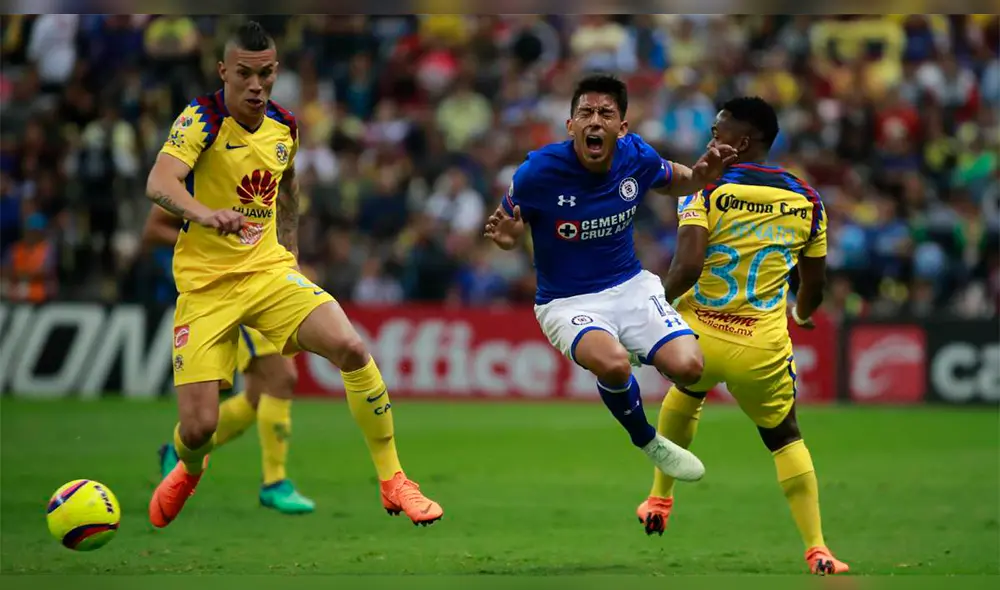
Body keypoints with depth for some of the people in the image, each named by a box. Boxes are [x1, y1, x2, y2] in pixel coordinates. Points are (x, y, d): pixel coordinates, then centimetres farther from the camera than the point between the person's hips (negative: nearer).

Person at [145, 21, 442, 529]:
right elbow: (159, 183, -31)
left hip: (269, 269, 4)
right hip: (205, 284, -4)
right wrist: (205, 214, -49)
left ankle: (392, 482, -8)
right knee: (198, 427, -10)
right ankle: (189, 469, 32)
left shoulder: (284, 126, 4)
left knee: (350, 348, -22)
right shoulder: (202, 119, -14)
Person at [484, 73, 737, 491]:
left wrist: (701, 175, -10)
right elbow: (509, 231, -5)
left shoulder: (637, 157, -9)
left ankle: (641, 350, 21)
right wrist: (506, 237, -29)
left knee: (687, 367, -19)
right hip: (566, 301, -4)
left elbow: (675, 182, 13)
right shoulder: (539, 171, -20)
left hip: (630, 285, 4)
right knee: (613, 363, -36)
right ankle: (647, 442, -2)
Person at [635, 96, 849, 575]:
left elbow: (688, 266, -21)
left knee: (685, 394, 34)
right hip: (762, 350, 1)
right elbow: (814, 285, 12)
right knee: (784, 438, 18)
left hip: (698, 337, -1)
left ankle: (659, 500, 40)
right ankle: (816, 549, 5)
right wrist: (802, 315, 34)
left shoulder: (705, 187, -9)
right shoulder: (806, 200, 2)